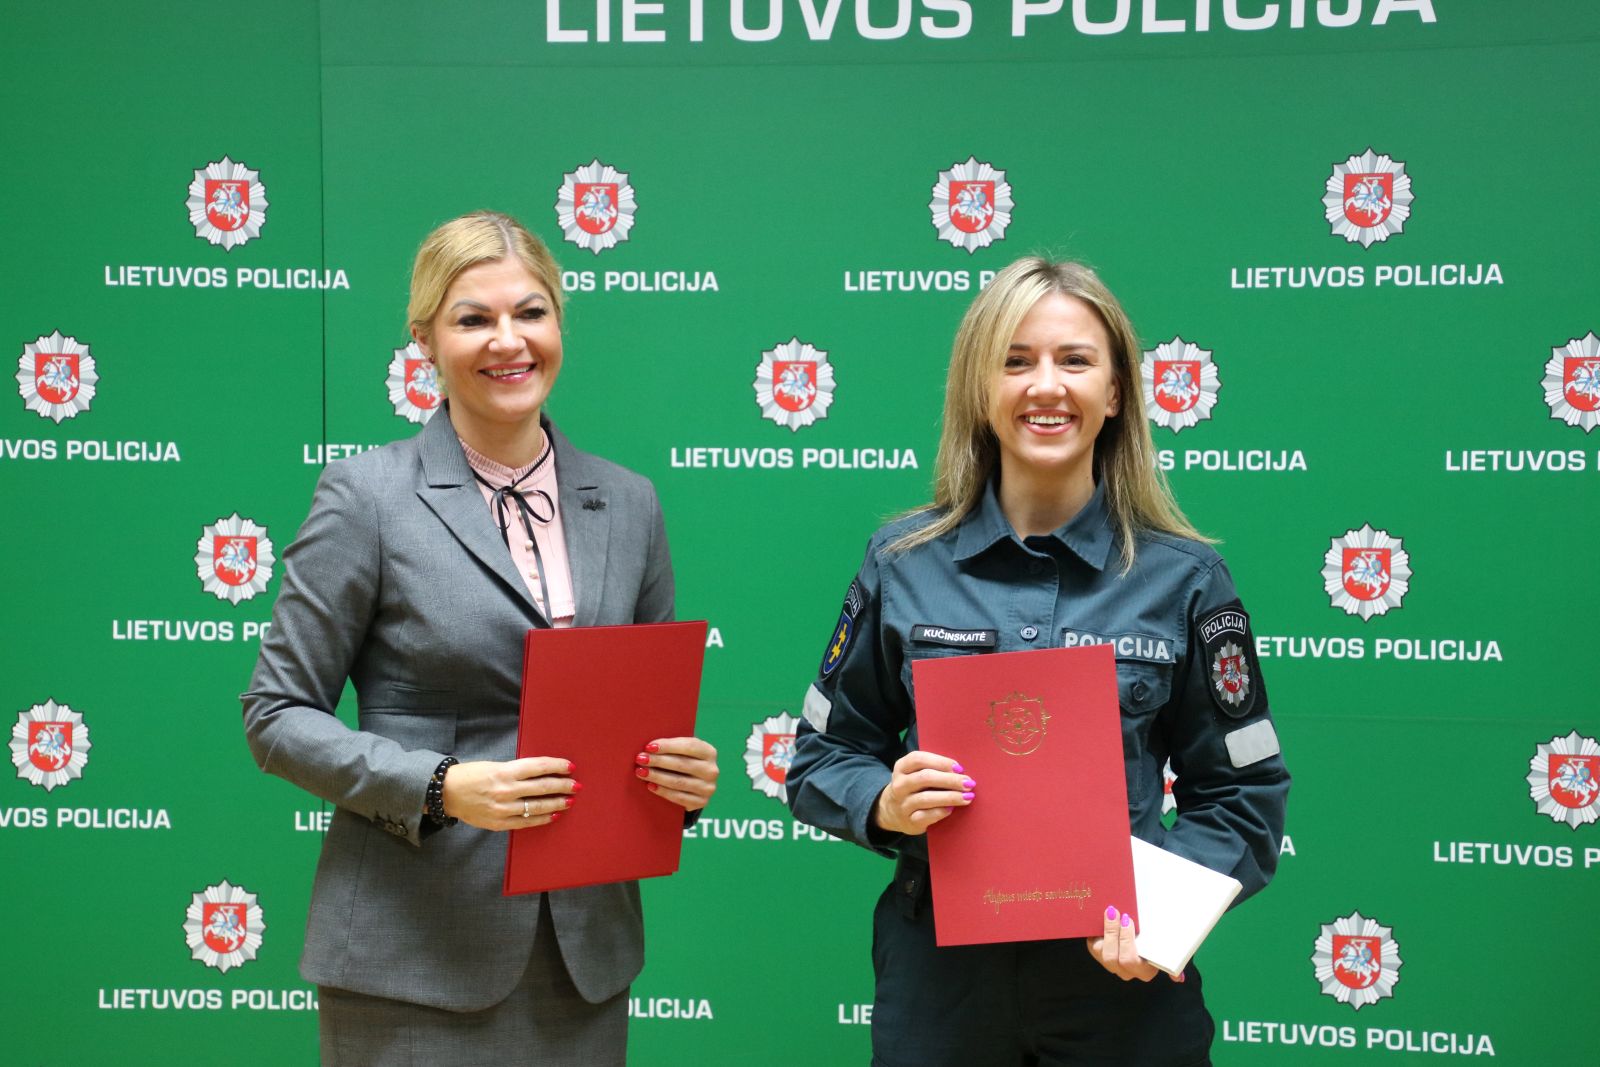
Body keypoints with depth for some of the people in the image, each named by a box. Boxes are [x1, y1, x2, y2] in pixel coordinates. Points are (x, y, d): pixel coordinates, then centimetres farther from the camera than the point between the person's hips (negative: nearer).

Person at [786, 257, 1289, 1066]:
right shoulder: (901, 564, -2)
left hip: (1122, 978, -1)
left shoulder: (1182, 576, -3)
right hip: (938, 972, 1)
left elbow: (1244, 793, -1)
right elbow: (822, 755, 5)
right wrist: (884, 804, -15)